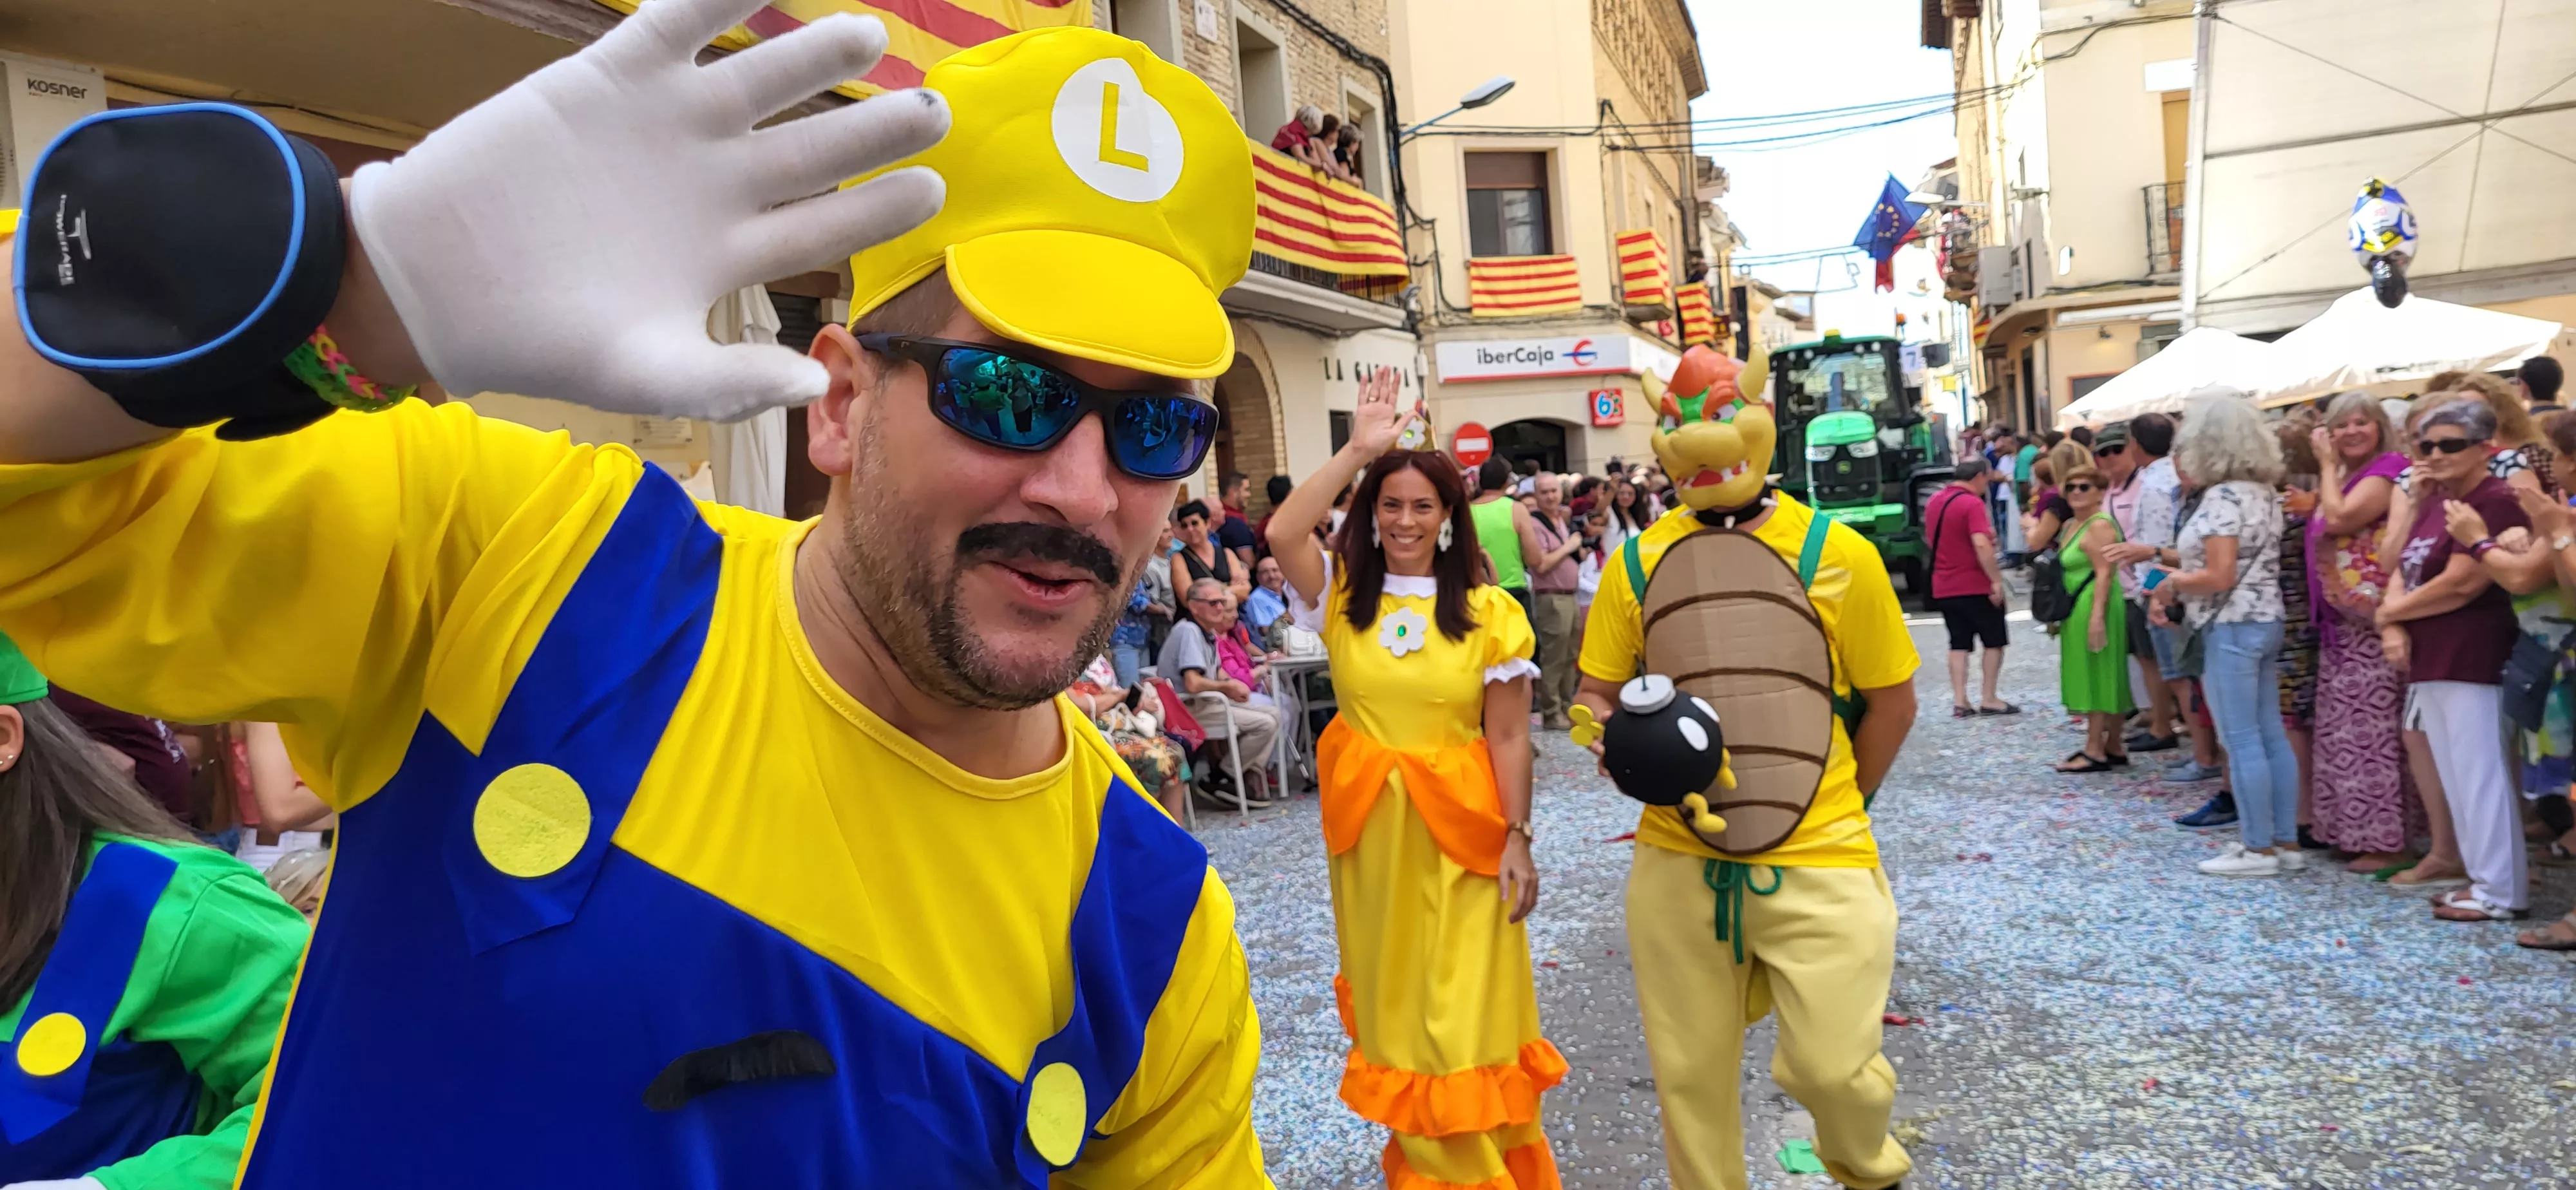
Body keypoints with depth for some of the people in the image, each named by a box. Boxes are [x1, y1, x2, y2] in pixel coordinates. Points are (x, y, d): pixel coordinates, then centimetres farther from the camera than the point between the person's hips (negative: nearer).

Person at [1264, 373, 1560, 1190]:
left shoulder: (1488, 613, -4)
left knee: (1463, 1006, 3)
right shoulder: (1341, 596, -1)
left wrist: (1518, 838, -8)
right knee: (1391, 996, 15)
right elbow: (1281, 533, -20)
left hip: (1460, 827, -2)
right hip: (1370, 823, 3)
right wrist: (1357, 452, -18)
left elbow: (1509, 737, -4)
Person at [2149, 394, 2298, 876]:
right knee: (2272, 735, 12)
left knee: (2242, 741, -3)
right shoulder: (2263, 491, 12)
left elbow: (2220, 576, -23)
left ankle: (2259, 848, 3)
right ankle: (2286, 842, 18)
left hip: (2232, 629, -10)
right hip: (2264, 621, 10)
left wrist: (2171, 583, -7)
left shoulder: (2223, 496, -18)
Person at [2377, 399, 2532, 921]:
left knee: (2481, 774, -4)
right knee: (2456, 776, 14)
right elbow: (2403, 570, 15)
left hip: (2473, 663, -9)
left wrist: (2390, 611, -6)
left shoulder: (2496, 502, -13)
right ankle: (2482, 878, 23)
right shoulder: (2437, 503, 16)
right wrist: (2395, 628, -4)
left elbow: (2460, 585, -20)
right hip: (2431, 662, 9)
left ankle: (2501, 891, 4)